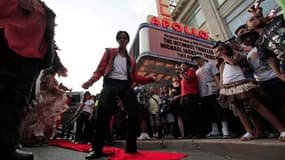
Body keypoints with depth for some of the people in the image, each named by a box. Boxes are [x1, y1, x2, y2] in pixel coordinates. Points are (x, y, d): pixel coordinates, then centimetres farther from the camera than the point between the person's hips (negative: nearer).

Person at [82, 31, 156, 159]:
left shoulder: (131, 60, 22)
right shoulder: (109, 52, 16)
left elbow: (135, 77, 16)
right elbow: (100, 69, 6)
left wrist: (150, 79, 5)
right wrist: (91, 80, -12)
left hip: (125, 85, 4)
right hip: (111, 83, -3)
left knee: (134, 113, -8)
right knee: (103, 114, -18)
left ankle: (131, 147, 6)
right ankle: (97, 149, -4)